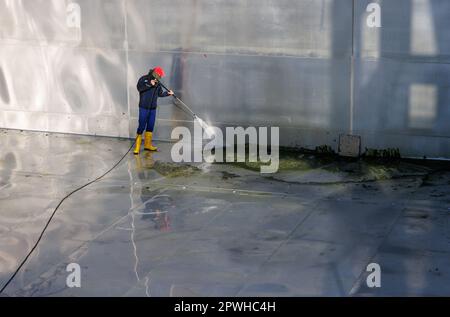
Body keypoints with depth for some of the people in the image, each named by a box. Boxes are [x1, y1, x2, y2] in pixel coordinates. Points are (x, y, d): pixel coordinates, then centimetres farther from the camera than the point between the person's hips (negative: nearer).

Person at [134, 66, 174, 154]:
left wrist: (168, 93, -2)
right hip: (144, 107, -6)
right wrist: (150, 84, -22)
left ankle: (147, 145, 22)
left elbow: (160, 94, 14)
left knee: (150, 126, 11)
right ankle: (137, 147, -5)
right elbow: (139, 88, -19)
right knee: (141, 127, -8)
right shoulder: (144, 79, -5)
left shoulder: (157, 83, 10)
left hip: (153, 108, 6)